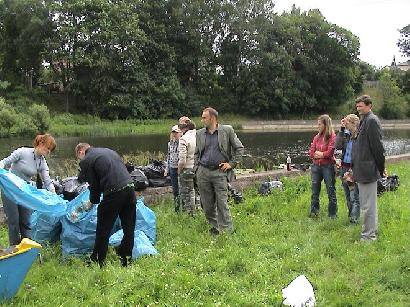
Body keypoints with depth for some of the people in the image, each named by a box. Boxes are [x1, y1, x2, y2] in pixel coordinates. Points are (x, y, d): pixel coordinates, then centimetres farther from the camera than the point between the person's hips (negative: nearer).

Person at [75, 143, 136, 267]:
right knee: (129, 228, 16)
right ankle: (126, 259, 26)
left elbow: (94, 185, 4)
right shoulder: (108, 151, 24)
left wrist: (93, 201, 22)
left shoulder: (86, 161, 3)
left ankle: (97, 262, 19)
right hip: (130, 188, 7)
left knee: (103, 230, 8)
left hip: (114, 193, -7)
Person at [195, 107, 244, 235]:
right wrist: (197, 168, 9)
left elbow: (239, 148, 5)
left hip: (220, 172, -4)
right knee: (207, 204, 6)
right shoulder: (200, 133, 12)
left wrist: (231, 164, -2)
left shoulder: (227, 130, 1)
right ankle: (214, 225, 23)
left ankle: (227, 230, 2)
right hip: (203, 172, 4)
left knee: (222, 203, -6)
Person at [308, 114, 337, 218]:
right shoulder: (317, 137, 9)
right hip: (316, 166, 6)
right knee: (315, 190, 10)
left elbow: (330, 152, -16)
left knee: (331, 190, 3)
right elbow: (311, 153, 5)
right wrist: (322, 154, -8)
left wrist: (319, 154, -4)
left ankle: (333, 213, 11)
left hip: (327, 166, -6)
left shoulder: (332, 137, -9)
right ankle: (314, 211, 20)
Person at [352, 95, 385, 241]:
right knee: (367, 203, 19)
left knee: (368, 206, -5)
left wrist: (381, 167, -15)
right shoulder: (364, 121, 16)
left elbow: (377, 146, -17)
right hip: (362, 169, 11)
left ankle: (369, 235, 2)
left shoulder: (372, 121, -14)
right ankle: (371, 232, 30)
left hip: (368, 169, -11)